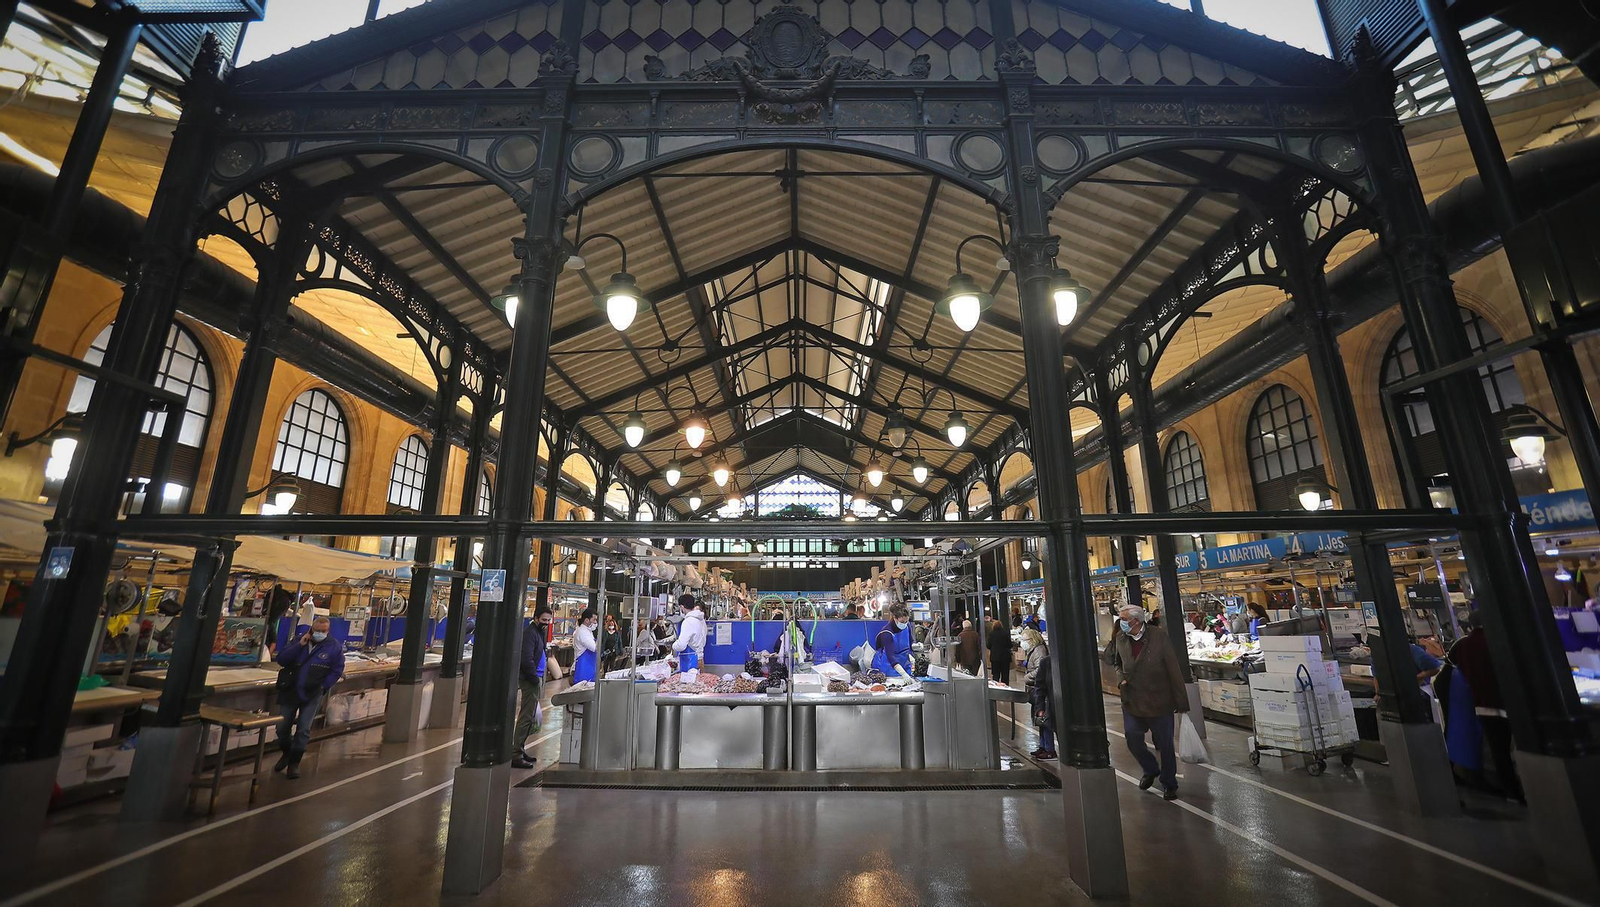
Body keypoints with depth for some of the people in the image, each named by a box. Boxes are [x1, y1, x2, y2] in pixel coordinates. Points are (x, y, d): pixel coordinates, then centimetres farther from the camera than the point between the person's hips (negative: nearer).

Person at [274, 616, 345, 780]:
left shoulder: (335, 646, -8)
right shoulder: (298, 640, -1)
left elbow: (337, 671, -2)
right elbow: (281, 659, -10)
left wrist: (322, 687, -8)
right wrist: (299, 645, -20)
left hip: (312, 695, -2)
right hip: (290, 691, 2)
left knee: (303, 730, -1)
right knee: (282, 728, 10)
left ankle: (294, 763, 16)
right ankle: (286, 753, 37)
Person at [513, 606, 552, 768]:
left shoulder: (537, 632, 16)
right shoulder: (529, 632, -16)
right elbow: (526, 659, -22)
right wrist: (535, 679, -16)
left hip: (534, 679, 11)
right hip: (529, 680, -11)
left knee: (529, 716, 17)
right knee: (527, 717, -7)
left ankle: (520, 749, 27)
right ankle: (516, 755, -3)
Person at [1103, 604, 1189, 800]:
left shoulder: (1159, 638, -15)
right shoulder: (1120, 640, -3)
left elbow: (1174, 671, -10)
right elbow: (1115, 661, 14)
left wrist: (1181, 701, -9)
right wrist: (1120, 678, -5)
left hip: (1159, 703, -3)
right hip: (1132, 703, 3)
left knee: (1165, 745, 11)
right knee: (1133, 742, 8)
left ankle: (1169, 784, 32)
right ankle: (1150, 770, 37)